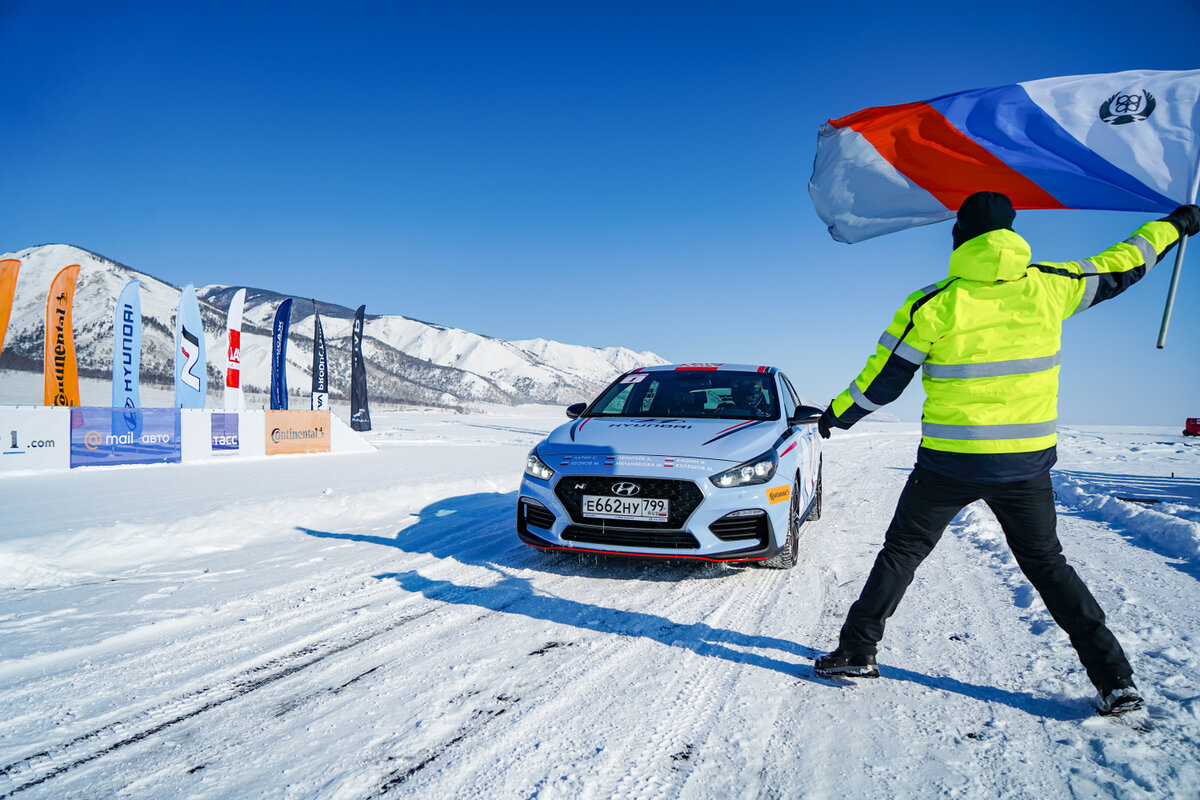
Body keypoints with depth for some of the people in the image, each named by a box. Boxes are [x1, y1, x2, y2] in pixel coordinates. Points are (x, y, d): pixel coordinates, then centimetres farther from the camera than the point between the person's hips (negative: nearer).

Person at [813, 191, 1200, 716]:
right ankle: (1115, 678, 18)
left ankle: (856, 652, 16)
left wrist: (838, 414, 11)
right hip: (1027, 462, 3)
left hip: (950, 462, -3)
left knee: (902, 552, 12)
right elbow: (1120, 266, 16)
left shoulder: (931, 305, -11)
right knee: (1046, 563, 18)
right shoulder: (1049, 287, -2)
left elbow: (881, 381, -6)